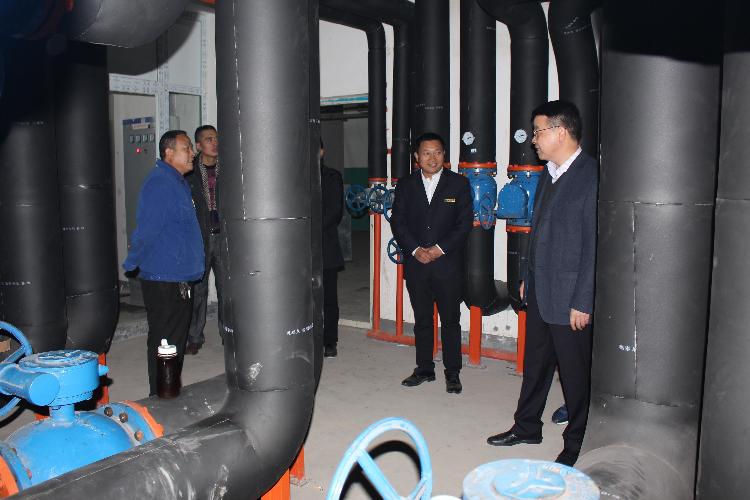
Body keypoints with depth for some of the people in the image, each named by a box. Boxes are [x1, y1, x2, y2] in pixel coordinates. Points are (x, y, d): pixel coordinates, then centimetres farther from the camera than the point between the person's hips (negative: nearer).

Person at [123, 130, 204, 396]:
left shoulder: (177, 182, 16)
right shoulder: (159, 183, -17)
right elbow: (147, 230, -20)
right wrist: (132, 265, -8)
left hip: (179, 278, 10)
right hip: (163, 280, -10)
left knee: (177, 342, 17)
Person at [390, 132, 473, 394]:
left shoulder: (459, 183, 1)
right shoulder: (406, 184, 7)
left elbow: (465, 223, -4)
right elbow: (398, 221, 3)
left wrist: (440, 249, -12)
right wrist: (415, 250, -10)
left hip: (448, 264, -2)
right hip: (415, 264, 2)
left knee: (450, 320, 4)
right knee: (422, 320, 11)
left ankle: (452, 373, 16)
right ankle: (424, 369, 23)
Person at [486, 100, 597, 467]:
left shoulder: (591, 176, -16)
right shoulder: (550, 175, 11)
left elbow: (594, 244, -19)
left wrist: (583, 302, -18)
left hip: (569, 298, -8)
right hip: (540, 293, 8)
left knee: (575, 374, 7)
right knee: (535, 364, 19)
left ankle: (575, 444, 24)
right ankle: (527, 427, 36)